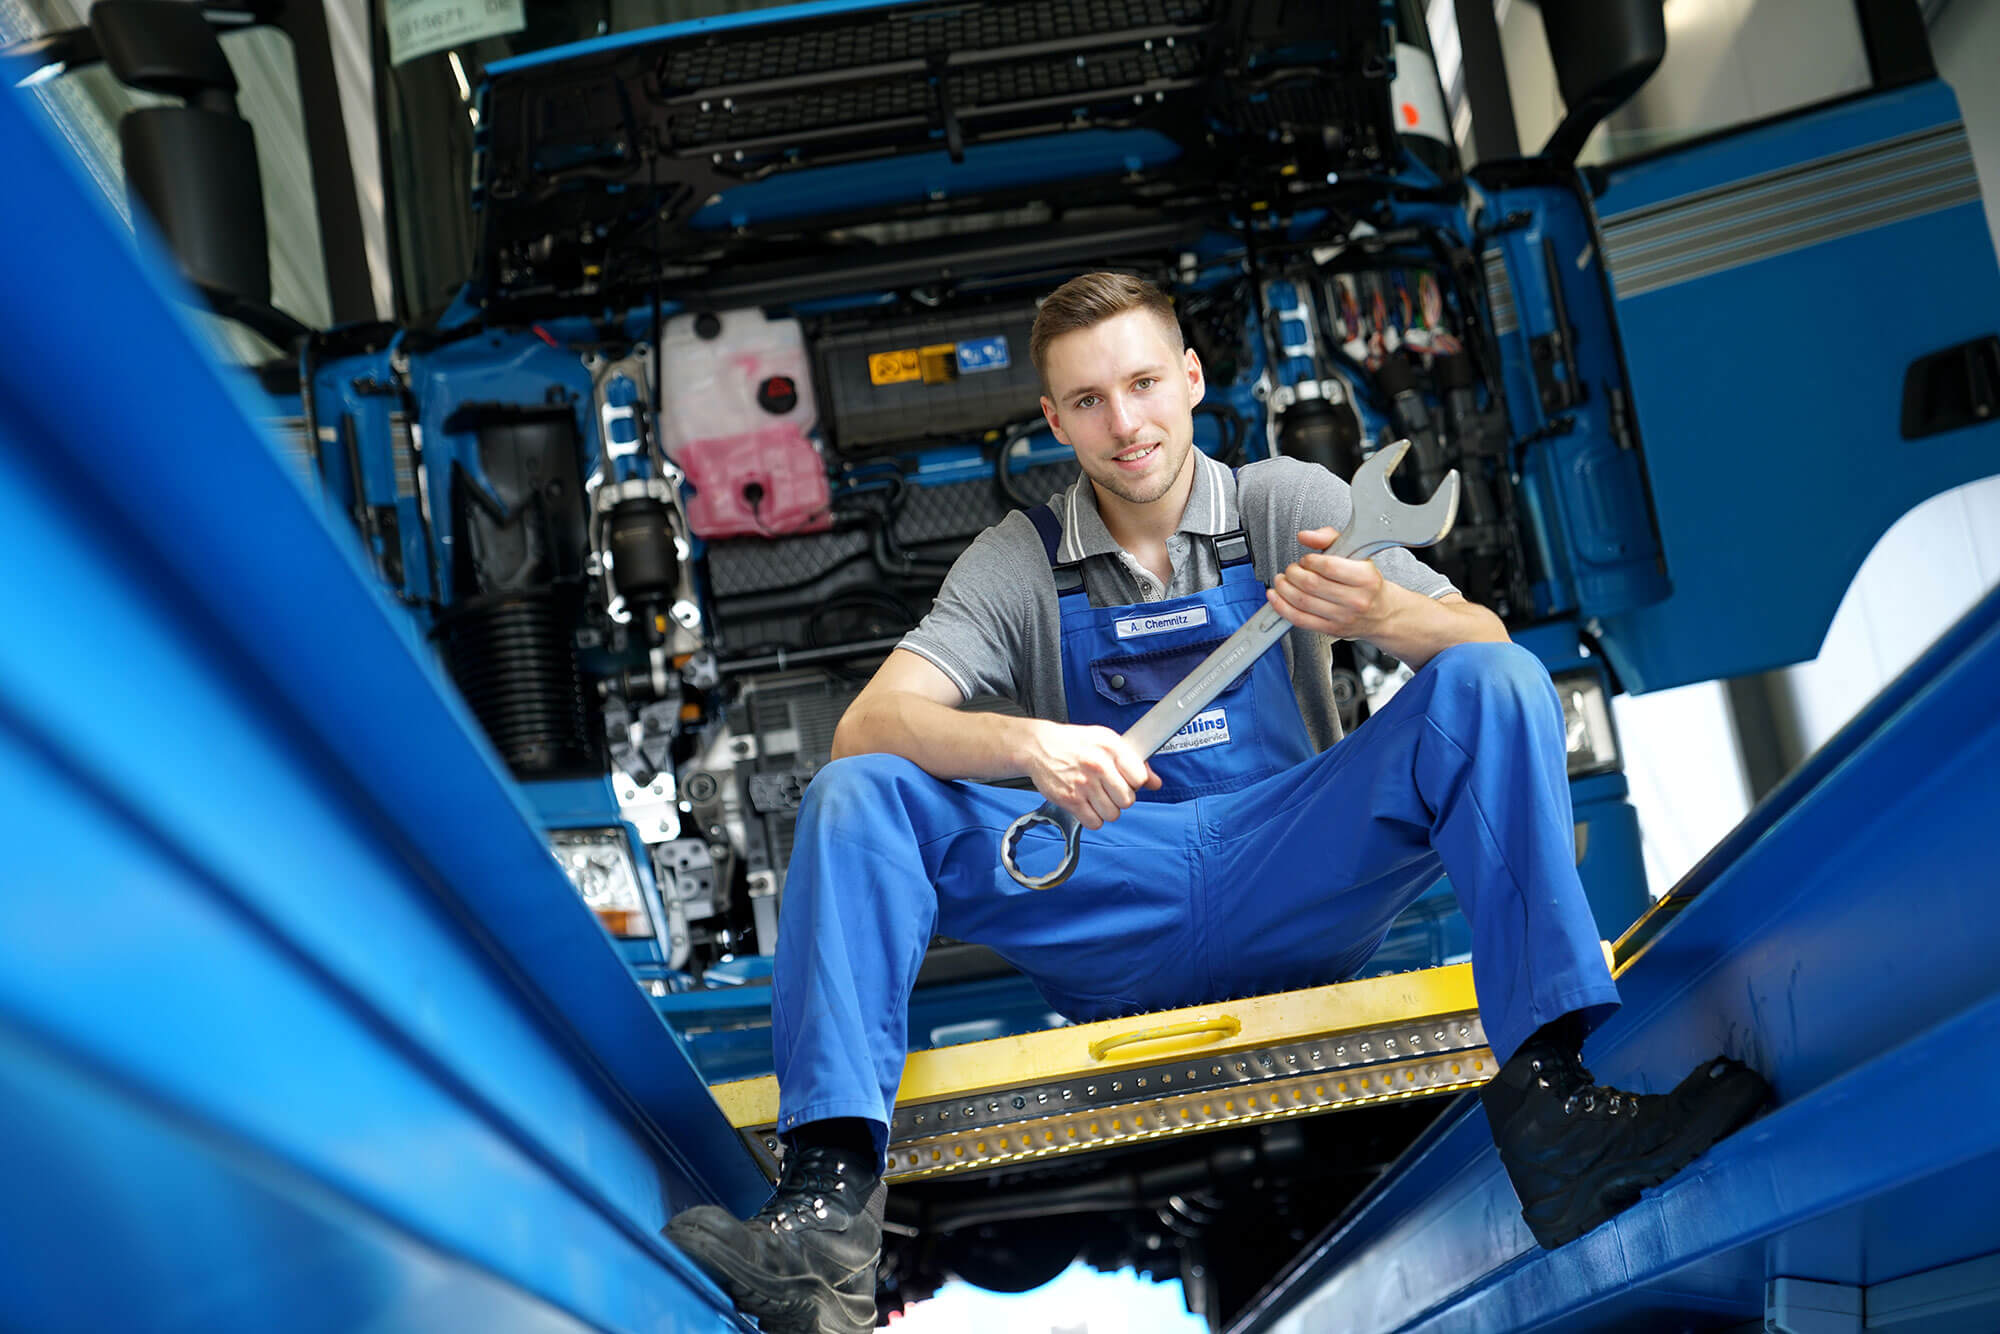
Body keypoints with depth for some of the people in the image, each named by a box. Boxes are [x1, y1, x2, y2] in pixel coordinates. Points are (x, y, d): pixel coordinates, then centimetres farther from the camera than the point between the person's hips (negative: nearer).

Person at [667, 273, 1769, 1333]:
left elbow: (1484, 642, -3)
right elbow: (868, 725, -7)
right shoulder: (1018, 562, 8)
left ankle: (1545, 1098, -34)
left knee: (1491, 686, -20)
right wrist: (1028, 745, -28)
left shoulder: (1287, 504, 8)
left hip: (1292, 886, 0)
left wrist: (1379, 612, -28)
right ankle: (830, 1199, -33)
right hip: (1108, 920, 0)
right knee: (856, 796, -20)